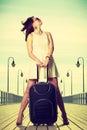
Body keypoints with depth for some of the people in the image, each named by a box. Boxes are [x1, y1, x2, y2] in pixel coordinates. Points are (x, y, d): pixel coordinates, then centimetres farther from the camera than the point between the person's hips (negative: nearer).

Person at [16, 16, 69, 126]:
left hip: (49, 63, 2)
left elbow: (51, 47, 3)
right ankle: (20, 114, -1)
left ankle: (64, 115, 1)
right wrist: (38, 61, -18)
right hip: (36, 63, -2)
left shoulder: (47, 34, 17)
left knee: (56, 90, -3)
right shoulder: (31, 36, 9)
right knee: (29, 90, -7)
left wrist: (47, 58, -16)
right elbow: (30, 52, 0)